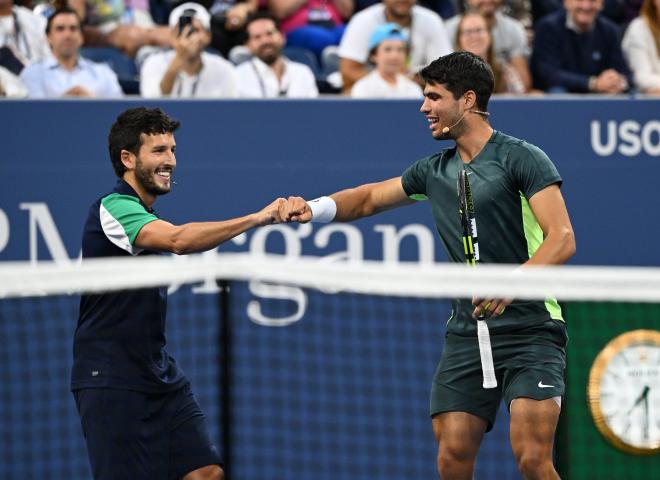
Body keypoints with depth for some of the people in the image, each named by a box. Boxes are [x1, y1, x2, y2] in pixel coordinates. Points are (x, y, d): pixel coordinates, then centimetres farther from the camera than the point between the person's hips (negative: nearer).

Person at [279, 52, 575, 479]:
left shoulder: (522, 159, -7)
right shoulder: (435, 171, 15)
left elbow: (562, 239, -15)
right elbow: (370, 198, 27)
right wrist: (314, 208, 7)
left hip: (530, 330, -6)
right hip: (466, 335, 6)